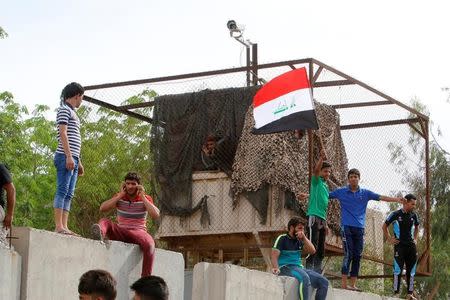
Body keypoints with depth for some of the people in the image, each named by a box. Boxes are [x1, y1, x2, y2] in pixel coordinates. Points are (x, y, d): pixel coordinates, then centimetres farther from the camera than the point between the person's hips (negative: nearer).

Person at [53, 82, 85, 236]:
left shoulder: (73, 113, 26)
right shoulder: (64, 109, -1)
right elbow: (63, 133, -12)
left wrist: (79, 162, 24)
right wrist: (69, 156, -20)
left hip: (73, 158, 9)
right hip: (65, 156, -9)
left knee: (69, 194, 3)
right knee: (62, 190, -14)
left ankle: (64, 227, 0)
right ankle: (59, 226, -18)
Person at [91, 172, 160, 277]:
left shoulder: (146, 199, 6)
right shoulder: (119, 197, 10)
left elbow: (156, 215, -11)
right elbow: (102, 208, -6)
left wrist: (142, 197, -8)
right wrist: (120, 195, -6)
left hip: (138, 232, -2)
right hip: (121, 232, 2)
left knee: (149, 244, -35)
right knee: (104, 222, -26)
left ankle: (146, 277, -36)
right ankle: (100, 234, -63)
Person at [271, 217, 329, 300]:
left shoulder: (299, 241, 19)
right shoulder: (282, 238, 1)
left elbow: (312, 250, 8)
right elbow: (274, 255, -10)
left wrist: (304, 237, -1)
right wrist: (276, 268, -29)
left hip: (299, 268, 7)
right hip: (285, 268, -7)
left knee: (324, 282, -9)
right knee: (304, 278, -38)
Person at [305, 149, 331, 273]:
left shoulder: (326, 186, 22)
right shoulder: (316, 181, 2)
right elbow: (316, 170, -21)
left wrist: (326, 224, 22)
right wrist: (321, 158, -35)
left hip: (322, 219, 8)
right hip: (314, 216, -8)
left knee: (321, 249, 9)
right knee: (312, 246, -14)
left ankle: (318, 271, 14)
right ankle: (309, 270, -15)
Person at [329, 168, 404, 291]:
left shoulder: (365, 193, 11)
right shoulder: (341, 192, 6)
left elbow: (381, 197, 5)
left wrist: (397, 199, -5)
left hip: (360, 228, 3)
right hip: (346, 227, -3)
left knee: (357, 256, 2)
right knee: (348, 255, -12)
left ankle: (353, 284, 7)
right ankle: (344, 284, -11)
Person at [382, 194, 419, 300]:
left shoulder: (413, 215, 9)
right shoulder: (396, 215, -4)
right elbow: (384, 226, 6)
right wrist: (389, 239, 1)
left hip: (411, 246, 5)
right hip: (399, 246, -5)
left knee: (411, 271, 6)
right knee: (398, 269, -5)